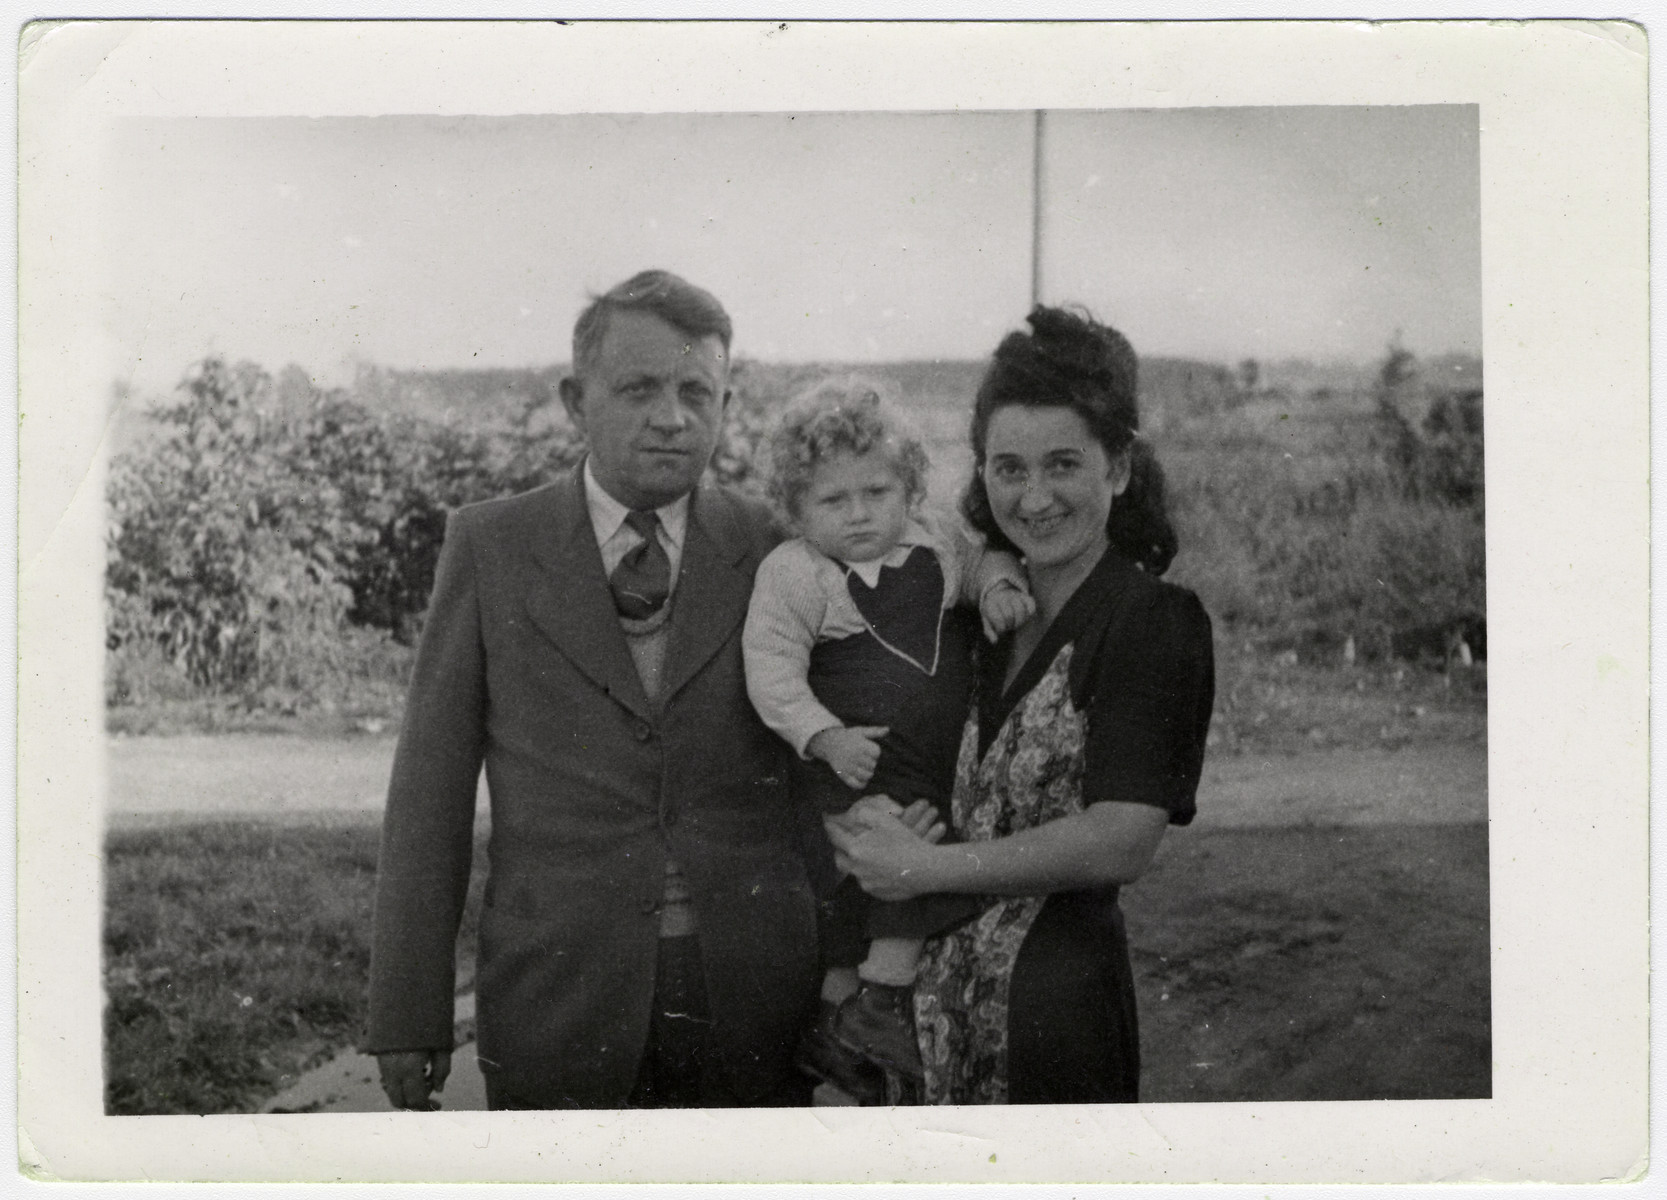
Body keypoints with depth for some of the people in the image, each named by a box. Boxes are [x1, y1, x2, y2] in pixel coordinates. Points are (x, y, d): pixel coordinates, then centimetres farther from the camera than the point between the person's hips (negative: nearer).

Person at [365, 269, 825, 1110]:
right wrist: (409, 1016, -1)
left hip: (757, 1011, 1)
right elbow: (431, 789, 2)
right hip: (557, 1003, -1)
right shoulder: (490, 547, 2)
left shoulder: (777, 553, 4)